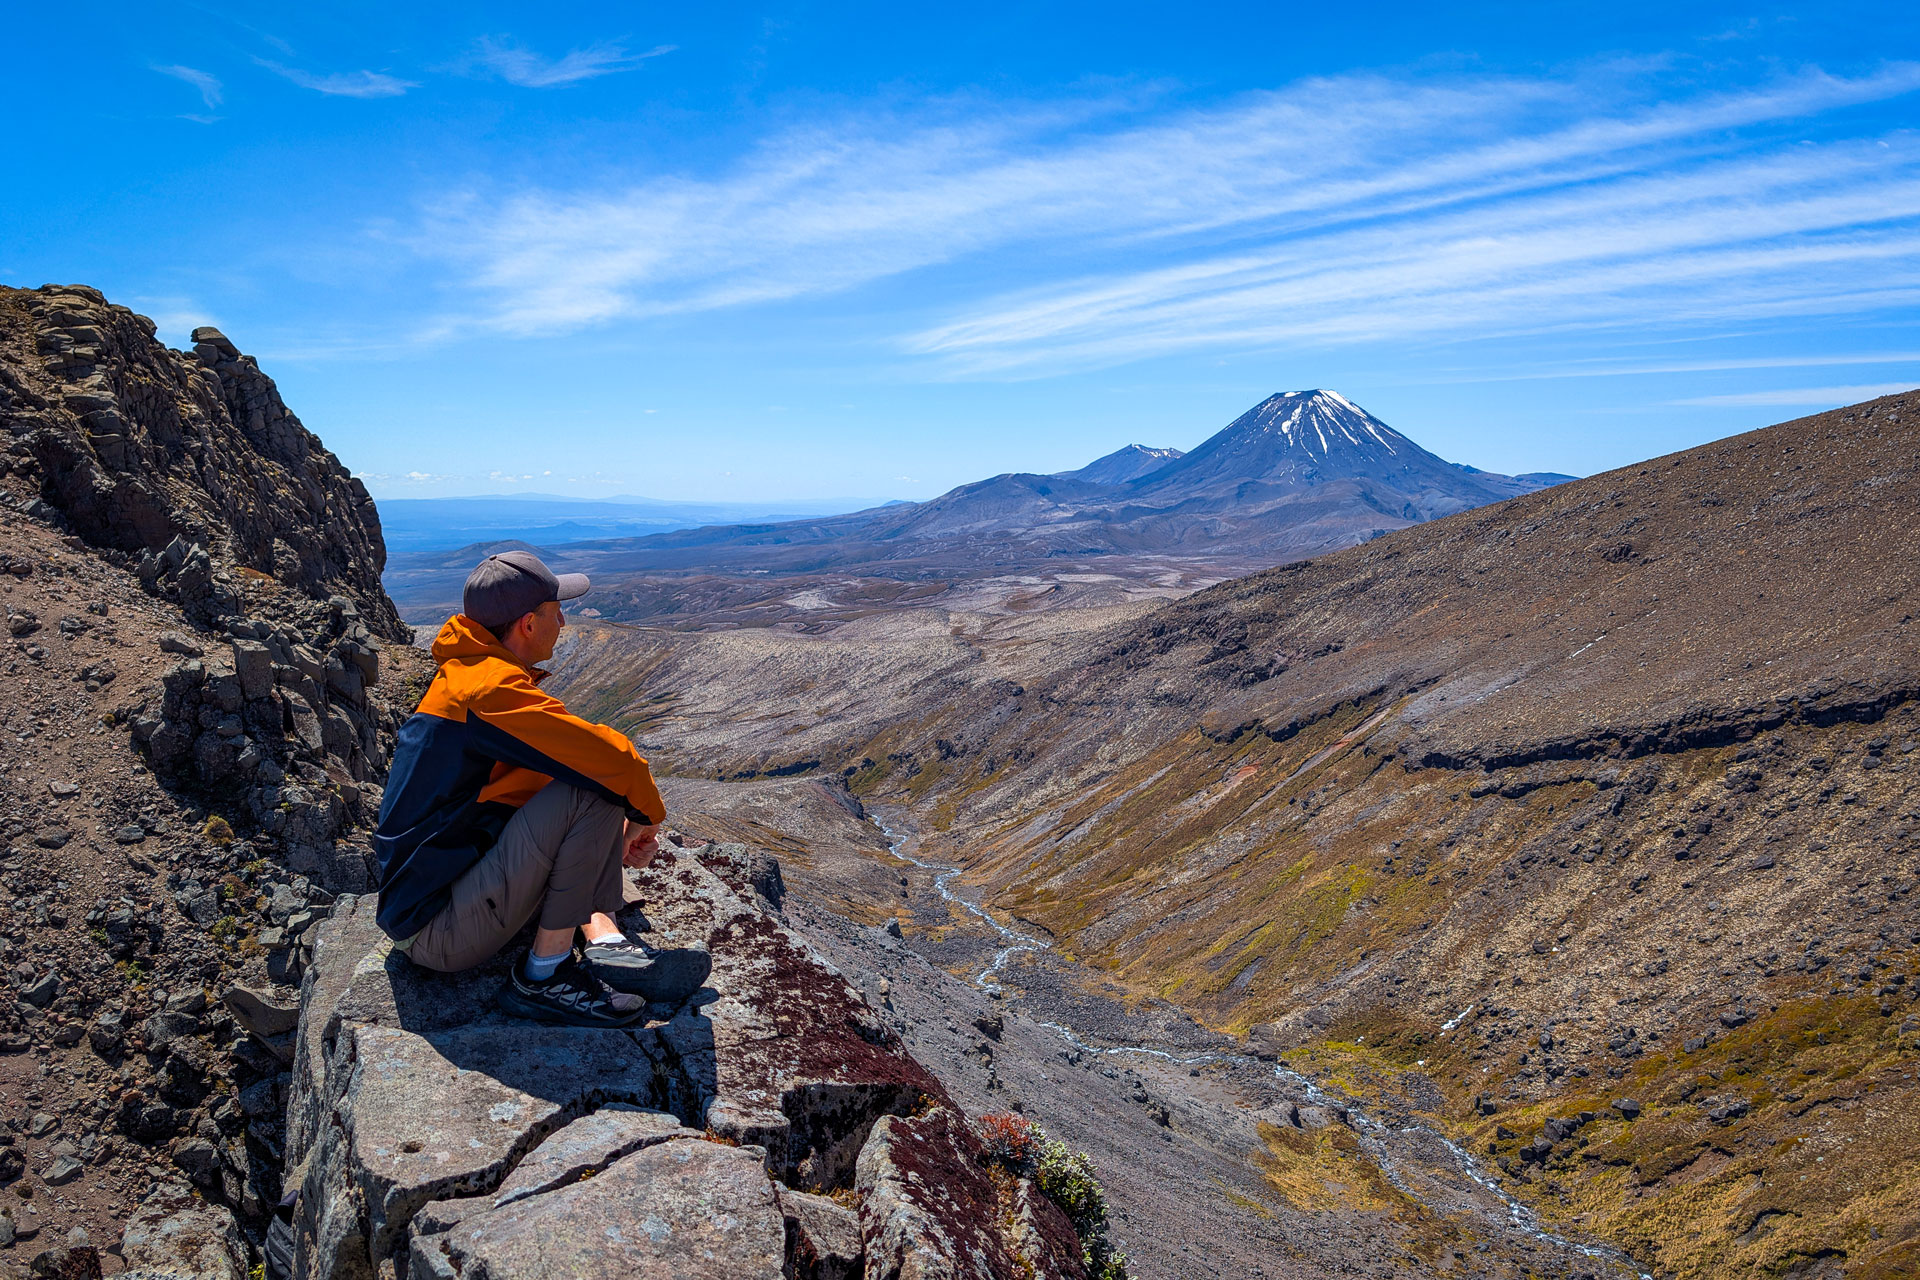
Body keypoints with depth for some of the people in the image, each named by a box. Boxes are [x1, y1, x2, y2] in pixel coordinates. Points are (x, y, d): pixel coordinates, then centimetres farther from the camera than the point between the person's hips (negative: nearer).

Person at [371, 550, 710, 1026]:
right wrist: (646, 817, -3)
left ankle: (603, 940, -1)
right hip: (439, 937, -10)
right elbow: (614, 757, -25)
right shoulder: (490, 688, -19)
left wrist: (626, 825, 7)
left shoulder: (463, 674, 12)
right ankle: (544, 975, -12)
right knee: (592, 791, -22)